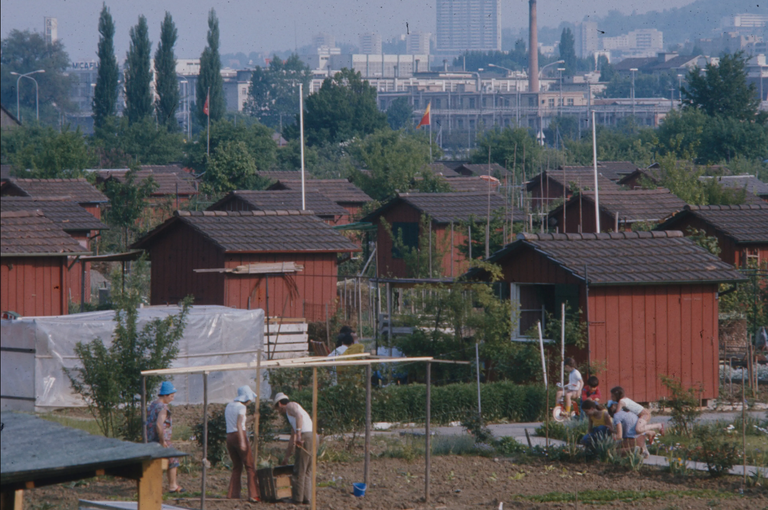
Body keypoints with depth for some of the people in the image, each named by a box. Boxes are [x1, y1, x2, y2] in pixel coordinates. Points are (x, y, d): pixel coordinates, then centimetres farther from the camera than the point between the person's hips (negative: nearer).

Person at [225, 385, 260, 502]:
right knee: (250, 466, -3)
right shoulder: (241, 407, -9)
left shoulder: (229, 406, 13)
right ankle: (253, 495, -11)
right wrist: (242, 441, -26)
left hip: (229, 437, 7)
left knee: (236, 467, 14)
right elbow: (239, 424, -20)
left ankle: (233, 494, 7)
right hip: (239, 436, -7)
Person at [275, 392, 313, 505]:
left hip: (306, 436, -9)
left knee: (299, 471, -4)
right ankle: (306, 498, 10)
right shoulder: (291, 413, 31)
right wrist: (287, 456, 41)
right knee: (305, 471, 13)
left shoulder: (290, 406, 4)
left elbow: (299, 416, -20)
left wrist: (298, 434, -30)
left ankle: (298, 499, -3)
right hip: (312, 438, 9)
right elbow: (292, 438, 36)